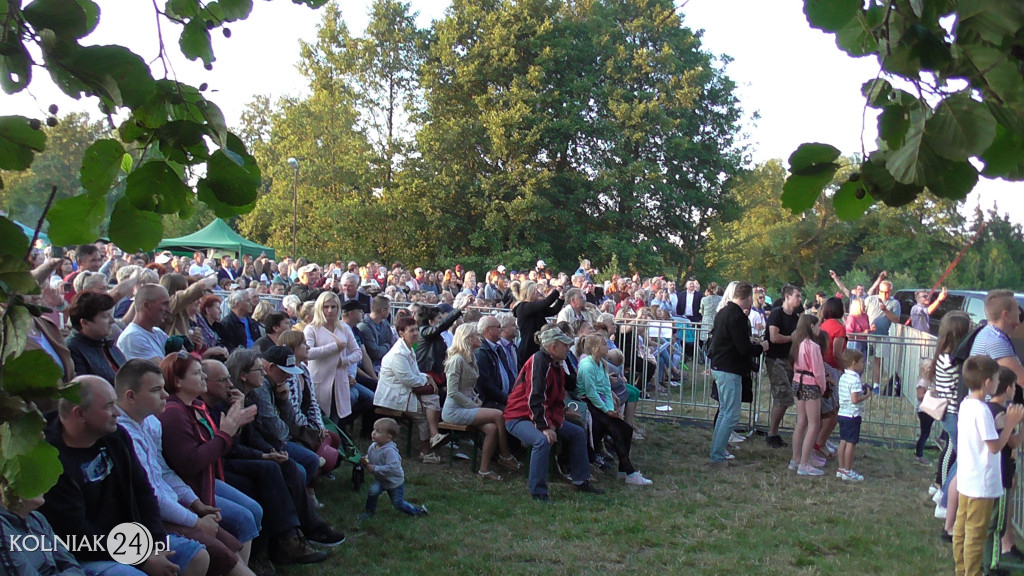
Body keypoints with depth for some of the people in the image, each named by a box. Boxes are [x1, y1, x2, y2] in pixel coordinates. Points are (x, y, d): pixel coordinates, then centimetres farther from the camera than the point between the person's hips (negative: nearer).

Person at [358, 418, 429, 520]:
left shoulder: (389, 451, -34)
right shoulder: (372, 447, -11)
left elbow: (392, 468, -44)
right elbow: (369, 459, 7)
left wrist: (374, 468, -40)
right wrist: (365, 462, -18)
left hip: (395, 482, -5)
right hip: (380, 480, 5)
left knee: (398, 504, 7)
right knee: (373, 490, -24)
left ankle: (417, 510, 33)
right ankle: (370, 510, 2)